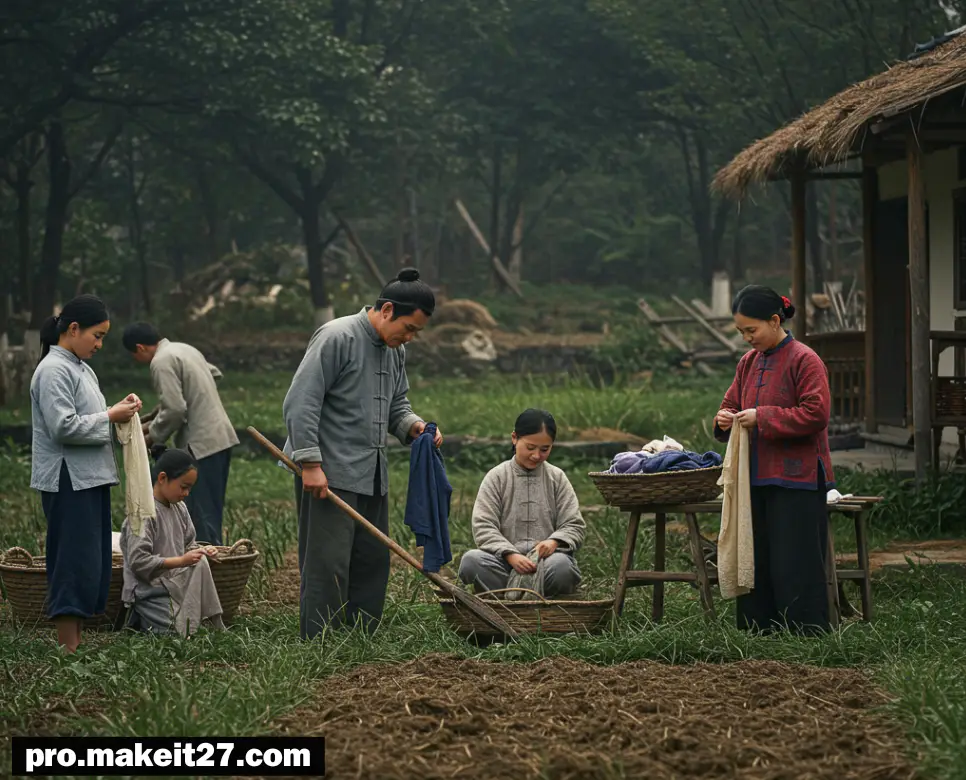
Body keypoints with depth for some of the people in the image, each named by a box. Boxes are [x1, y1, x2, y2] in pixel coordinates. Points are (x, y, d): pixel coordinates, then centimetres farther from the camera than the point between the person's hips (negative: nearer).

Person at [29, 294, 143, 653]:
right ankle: (68, 647, -5)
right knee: (74, 561, -8)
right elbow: (63, 427, -21)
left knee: (93, 561, 10)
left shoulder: (81, 368, 16)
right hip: (68, 481, -10)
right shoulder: (54, 371, -14)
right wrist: (110, 417, -15)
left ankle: (77, 640, 16)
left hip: (91, 477, 10)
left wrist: (118, 409, 7)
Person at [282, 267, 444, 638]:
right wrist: (310, 464, -20)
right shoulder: (337, 337, -13)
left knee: (373, 562, 9)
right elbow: (300, 403, -17)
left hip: (372, 478, 9)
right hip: (328, 475, -9)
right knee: (328, 565, -9)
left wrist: (414, 426, 2)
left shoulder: (394, 350, 13)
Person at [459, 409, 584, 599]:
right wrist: (511, 555, -20)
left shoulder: (557, 478, 12)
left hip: (545, 560, 0)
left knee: (561, 564, -37)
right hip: (505, 561, 0)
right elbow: (483, 528, -2)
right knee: (470, 560, -31)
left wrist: (554, 541, -16)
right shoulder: (496, 477, 8)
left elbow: (574, 526, 8)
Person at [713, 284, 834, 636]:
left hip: (796, 479, -7)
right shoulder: (749, 362, 13)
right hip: (756, 477, 7)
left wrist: (762, 417, -17)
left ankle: (807, 631, 2)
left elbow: (815, 415, -16)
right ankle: (757, 631, 16)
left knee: (793, 563, -5)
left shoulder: (804, 360, -9)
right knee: (756, 558, 9)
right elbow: (732, 404, 22)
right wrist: (725, 420, -2)